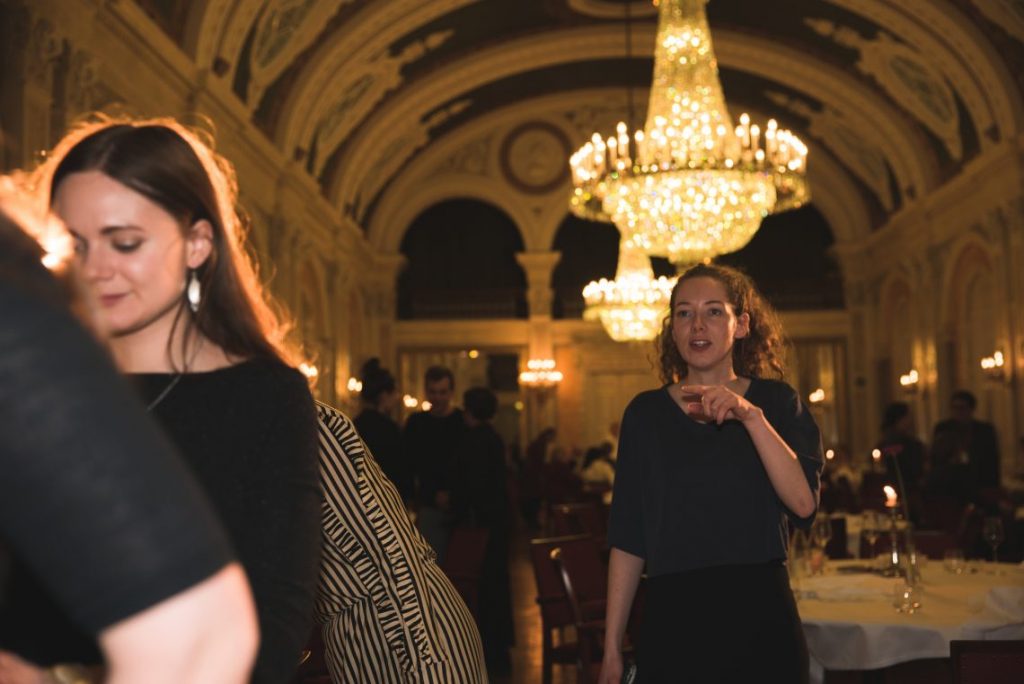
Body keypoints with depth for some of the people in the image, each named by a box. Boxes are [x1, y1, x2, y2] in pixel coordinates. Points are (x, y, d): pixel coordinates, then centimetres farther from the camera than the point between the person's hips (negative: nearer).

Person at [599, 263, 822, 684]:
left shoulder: (776, 402, 3)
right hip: (673, 618, 0)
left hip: (760, 618, 0)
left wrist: (751, 416, -22)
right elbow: (627, 539, 3)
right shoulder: (645, 413, 3)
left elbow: (804, 503, -12)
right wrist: (612, 648, 1)